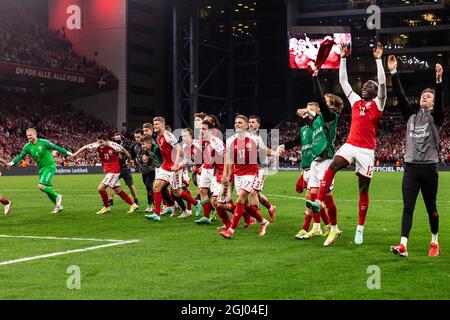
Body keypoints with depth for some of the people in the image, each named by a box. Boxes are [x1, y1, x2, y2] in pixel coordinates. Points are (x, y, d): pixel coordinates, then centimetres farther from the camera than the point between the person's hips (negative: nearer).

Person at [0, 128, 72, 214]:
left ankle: (57, 196, -3)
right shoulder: (27, 147, 0)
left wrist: (69, 153, -5)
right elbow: (20, 156, -7)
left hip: (50, 167, -7)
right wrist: (11, 163, -23)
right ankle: (59, 206, 20)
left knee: (41, 186, -20)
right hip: (41, 169, 7)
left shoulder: (43, 142, -13)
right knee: (47, 189, 7)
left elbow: (56, 147, -7)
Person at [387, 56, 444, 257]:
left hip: (429, 167, -2)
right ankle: (403, 245, -13)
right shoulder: (411, 115, 13)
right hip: (410, 166, 3)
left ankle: (435, 243, 21)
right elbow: (400, 96, 5)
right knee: (407, 207, -6)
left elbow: (440, 101, -14)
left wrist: (439, 80, -30)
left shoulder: (436, 117, 5)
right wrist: (393, 72, -4)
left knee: (431, 207, 7)